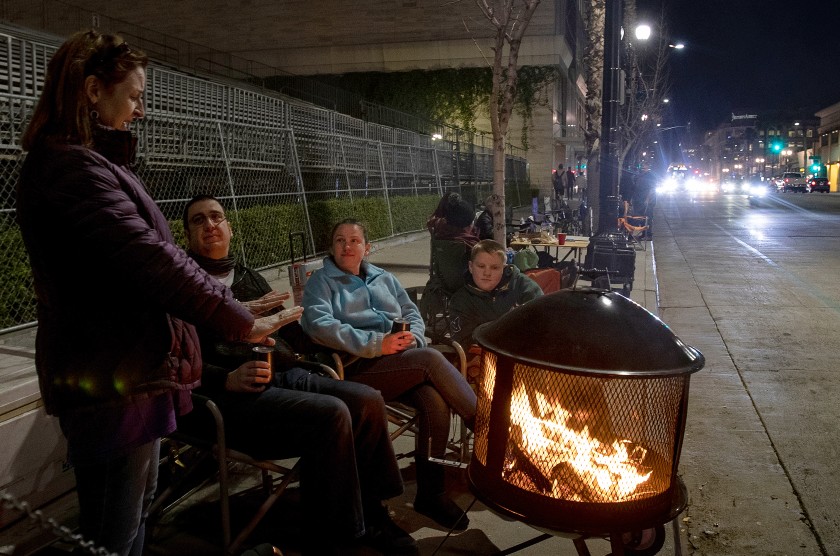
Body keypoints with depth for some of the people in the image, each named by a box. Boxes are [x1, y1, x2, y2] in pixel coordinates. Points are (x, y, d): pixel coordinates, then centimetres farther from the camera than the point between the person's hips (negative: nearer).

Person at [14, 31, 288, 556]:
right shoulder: (70, 167, -18)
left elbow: (147, 254, 16)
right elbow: (150, 259, -24)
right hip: (111, 381, -11)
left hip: (132, 371, 11)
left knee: (139, 503, 24)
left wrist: (235, 311, 16)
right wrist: (241, 322, -16)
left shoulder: (93, 163, 15)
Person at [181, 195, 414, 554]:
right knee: (330, 414, -28)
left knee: (367, 400, -12)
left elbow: (288, 331, 22)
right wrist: (227, 379, -24)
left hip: (285, 375, 7)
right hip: (233, 394, -7)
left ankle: (368, 512, 2)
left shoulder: (248, 276, 25)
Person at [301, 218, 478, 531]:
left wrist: (413, 336, -4)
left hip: (405, 362, 5)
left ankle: (430, 493, -15)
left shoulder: (383, 278, 27)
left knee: (436, 403, -27)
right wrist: (376, 344, -17)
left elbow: (412, 313, 22)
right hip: (358, 369, -4)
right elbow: (318, 325, -8)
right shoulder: (322, 281, 10)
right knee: (432, 359, -27)